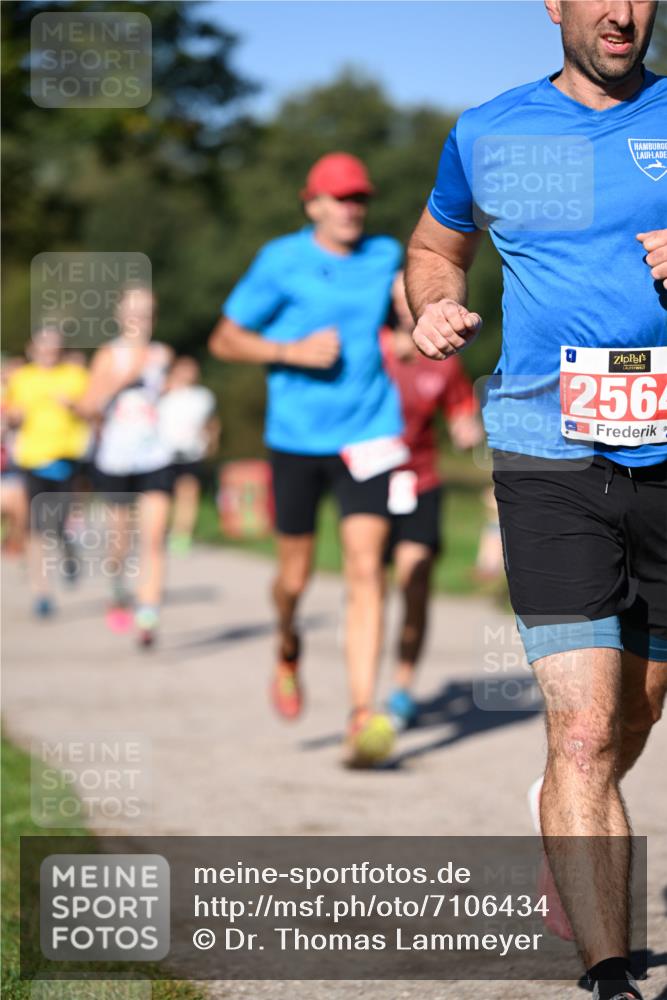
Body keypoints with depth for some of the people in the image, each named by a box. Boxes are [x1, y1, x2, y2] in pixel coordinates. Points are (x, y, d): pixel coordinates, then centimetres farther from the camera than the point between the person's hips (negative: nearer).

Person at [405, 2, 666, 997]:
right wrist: (437, 306, 4)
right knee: (583, 734, -13)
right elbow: (435, 245, 26)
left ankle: (571, 870, 43)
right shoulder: (487, 135, 8)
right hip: (549, 462, -2)